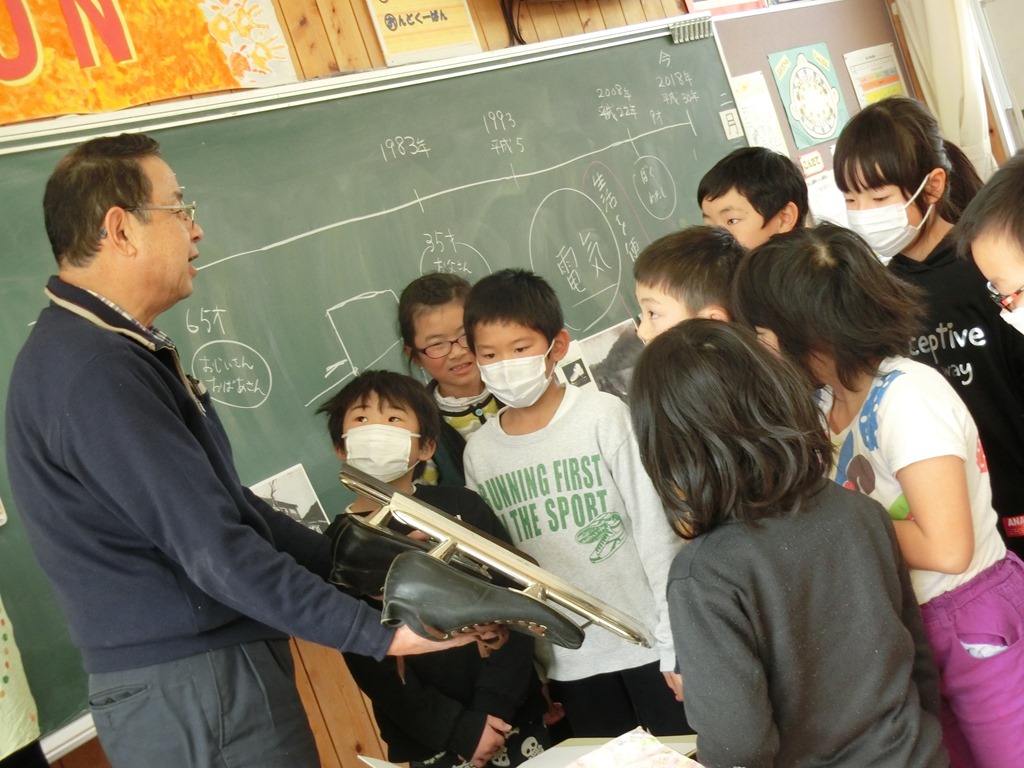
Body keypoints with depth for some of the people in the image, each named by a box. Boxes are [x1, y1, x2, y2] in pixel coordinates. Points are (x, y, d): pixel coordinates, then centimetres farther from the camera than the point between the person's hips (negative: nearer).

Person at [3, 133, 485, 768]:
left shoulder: (118, 351, 12)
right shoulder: (94, 371, -22)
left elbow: (221, 503, 15)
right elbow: (214, 549, -25)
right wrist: (378, 634, -21)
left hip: (214, 673, 10)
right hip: (196, 694, -10)